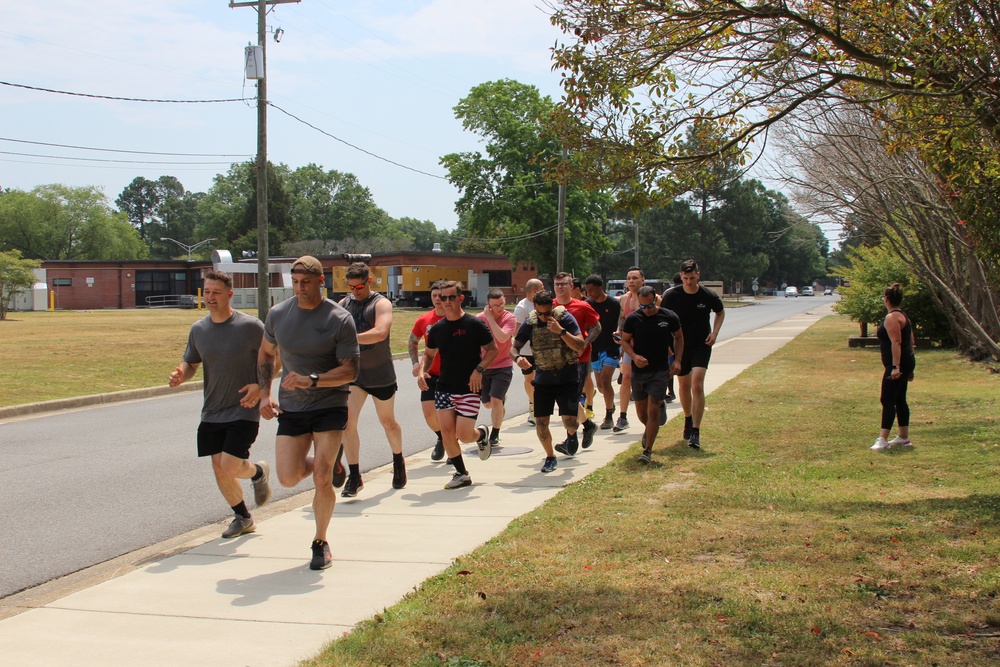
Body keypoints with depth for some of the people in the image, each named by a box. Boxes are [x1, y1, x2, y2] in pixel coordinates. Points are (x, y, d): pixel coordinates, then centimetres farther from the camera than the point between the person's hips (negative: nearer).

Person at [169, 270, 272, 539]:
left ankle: (259, 472, 22)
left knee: (230, 466, -15)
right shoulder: (198, 329, 3)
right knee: (219, 469, 8)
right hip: (211, 412, 5)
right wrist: (180, 375, -10)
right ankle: (243, 518, 30)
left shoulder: (250, 326, -12)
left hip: (243, 410, -5)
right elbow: (190, 364, 14)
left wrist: (260, 386, -18)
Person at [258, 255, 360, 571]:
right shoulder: (278, 314, 0)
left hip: (330, 405, -4)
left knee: (321, 480, -11)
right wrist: (264, 394, 6)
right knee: (288, 478, -3)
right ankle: (324, 462, 32)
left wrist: (312, 380, -28)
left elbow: (350, 370, -14)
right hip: (291, 406, 4)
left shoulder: (340, 319, -12)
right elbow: (265, 353, 17)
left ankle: (320, 542, 12)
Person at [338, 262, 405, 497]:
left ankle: (398, 462, 40)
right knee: (347, 422, -13)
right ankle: (354, 476, -6)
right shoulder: (344, 304, 4)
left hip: (380, 374, -3)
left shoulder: (381, 304, -11)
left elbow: (380, 333, -29)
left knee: (387, 422, 14)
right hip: (353, 372, 3)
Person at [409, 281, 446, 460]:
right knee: (429, 413, -3)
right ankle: (442, 439, 28)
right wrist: (416, 363, 4)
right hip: (431, 375, 3)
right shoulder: (424, 320, 0)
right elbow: (412, 342, 17)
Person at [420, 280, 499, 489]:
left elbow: (492, 349, -3)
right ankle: (462, 474, 13)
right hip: (444, 388, 5)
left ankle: (482, 434, 28)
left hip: (469, 389, -5)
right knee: (447, 432, -2)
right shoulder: (437, 329, 6)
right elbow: (429, 354, 18)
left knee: (464, 435, -9)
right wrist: (422, 371, -2)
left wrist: (479, 369, -18)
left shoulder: (475, 325, -8)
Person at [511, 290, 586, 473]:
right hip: (543, 380, 3)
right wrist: (517, 358, -21)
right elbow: (514, 347, 2)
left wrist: (561, 331, -28)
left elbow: (580, 348, -17)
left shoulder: (565, 318, -11)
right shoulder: (530, 323, -3)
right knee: (540, 423, 0)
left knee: (569, 423, -12)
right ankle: (550, 456, 25)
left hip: (568, 379, -3)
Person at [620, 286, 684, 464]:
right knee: (641, 411, 13)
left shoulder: (669, 317, -5)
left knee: (653, 410, -10)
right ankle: (648, 430, 47)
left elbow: (679, 337, 10)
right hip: (638, 370, 2)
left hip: (660, 371, -2)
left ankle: (647, 450, -4)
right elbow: (625, 341, 4)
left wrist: (677, 359, -2)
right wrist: (634, 356, -15)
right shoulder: (633, 319, -6)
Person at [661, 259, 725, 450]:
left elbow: (720, 313, 12)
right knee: (683, 386, 15)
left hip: (701, 346, -2)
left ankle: (695, 431, -14)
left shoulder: (709, 296, -9)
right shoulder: (671, 296, -9)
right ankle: (688, 419, 41)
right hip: (680, 346, 2)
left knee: (697, 385, -15)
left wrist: (714, 333, -2)